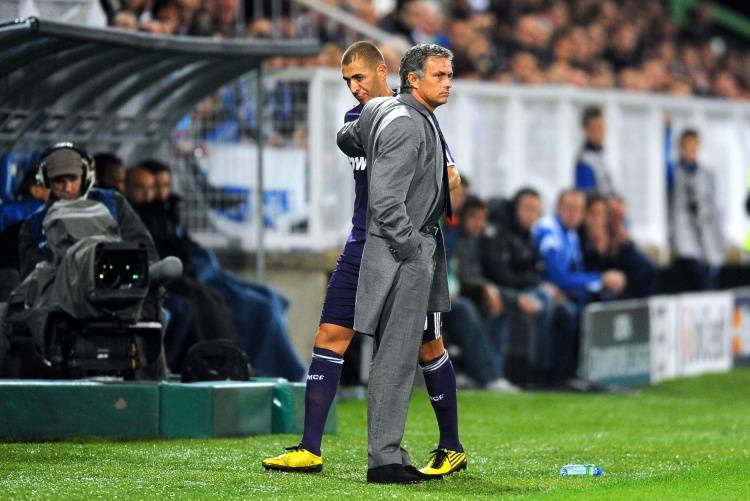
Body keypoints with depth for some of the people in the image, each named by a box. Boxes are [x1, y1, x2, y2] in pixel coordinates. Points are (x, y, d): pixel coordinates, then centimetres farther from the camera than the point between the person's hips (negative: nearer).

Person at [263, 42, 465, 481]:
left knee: (429, 349, 2)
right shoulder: (354, 119, 11)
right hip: (362, 248, 6)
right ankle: (311, 449, -1)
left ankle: (452, 449, 16)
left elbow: (450, 177, -13)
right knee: (329, 338, -2)